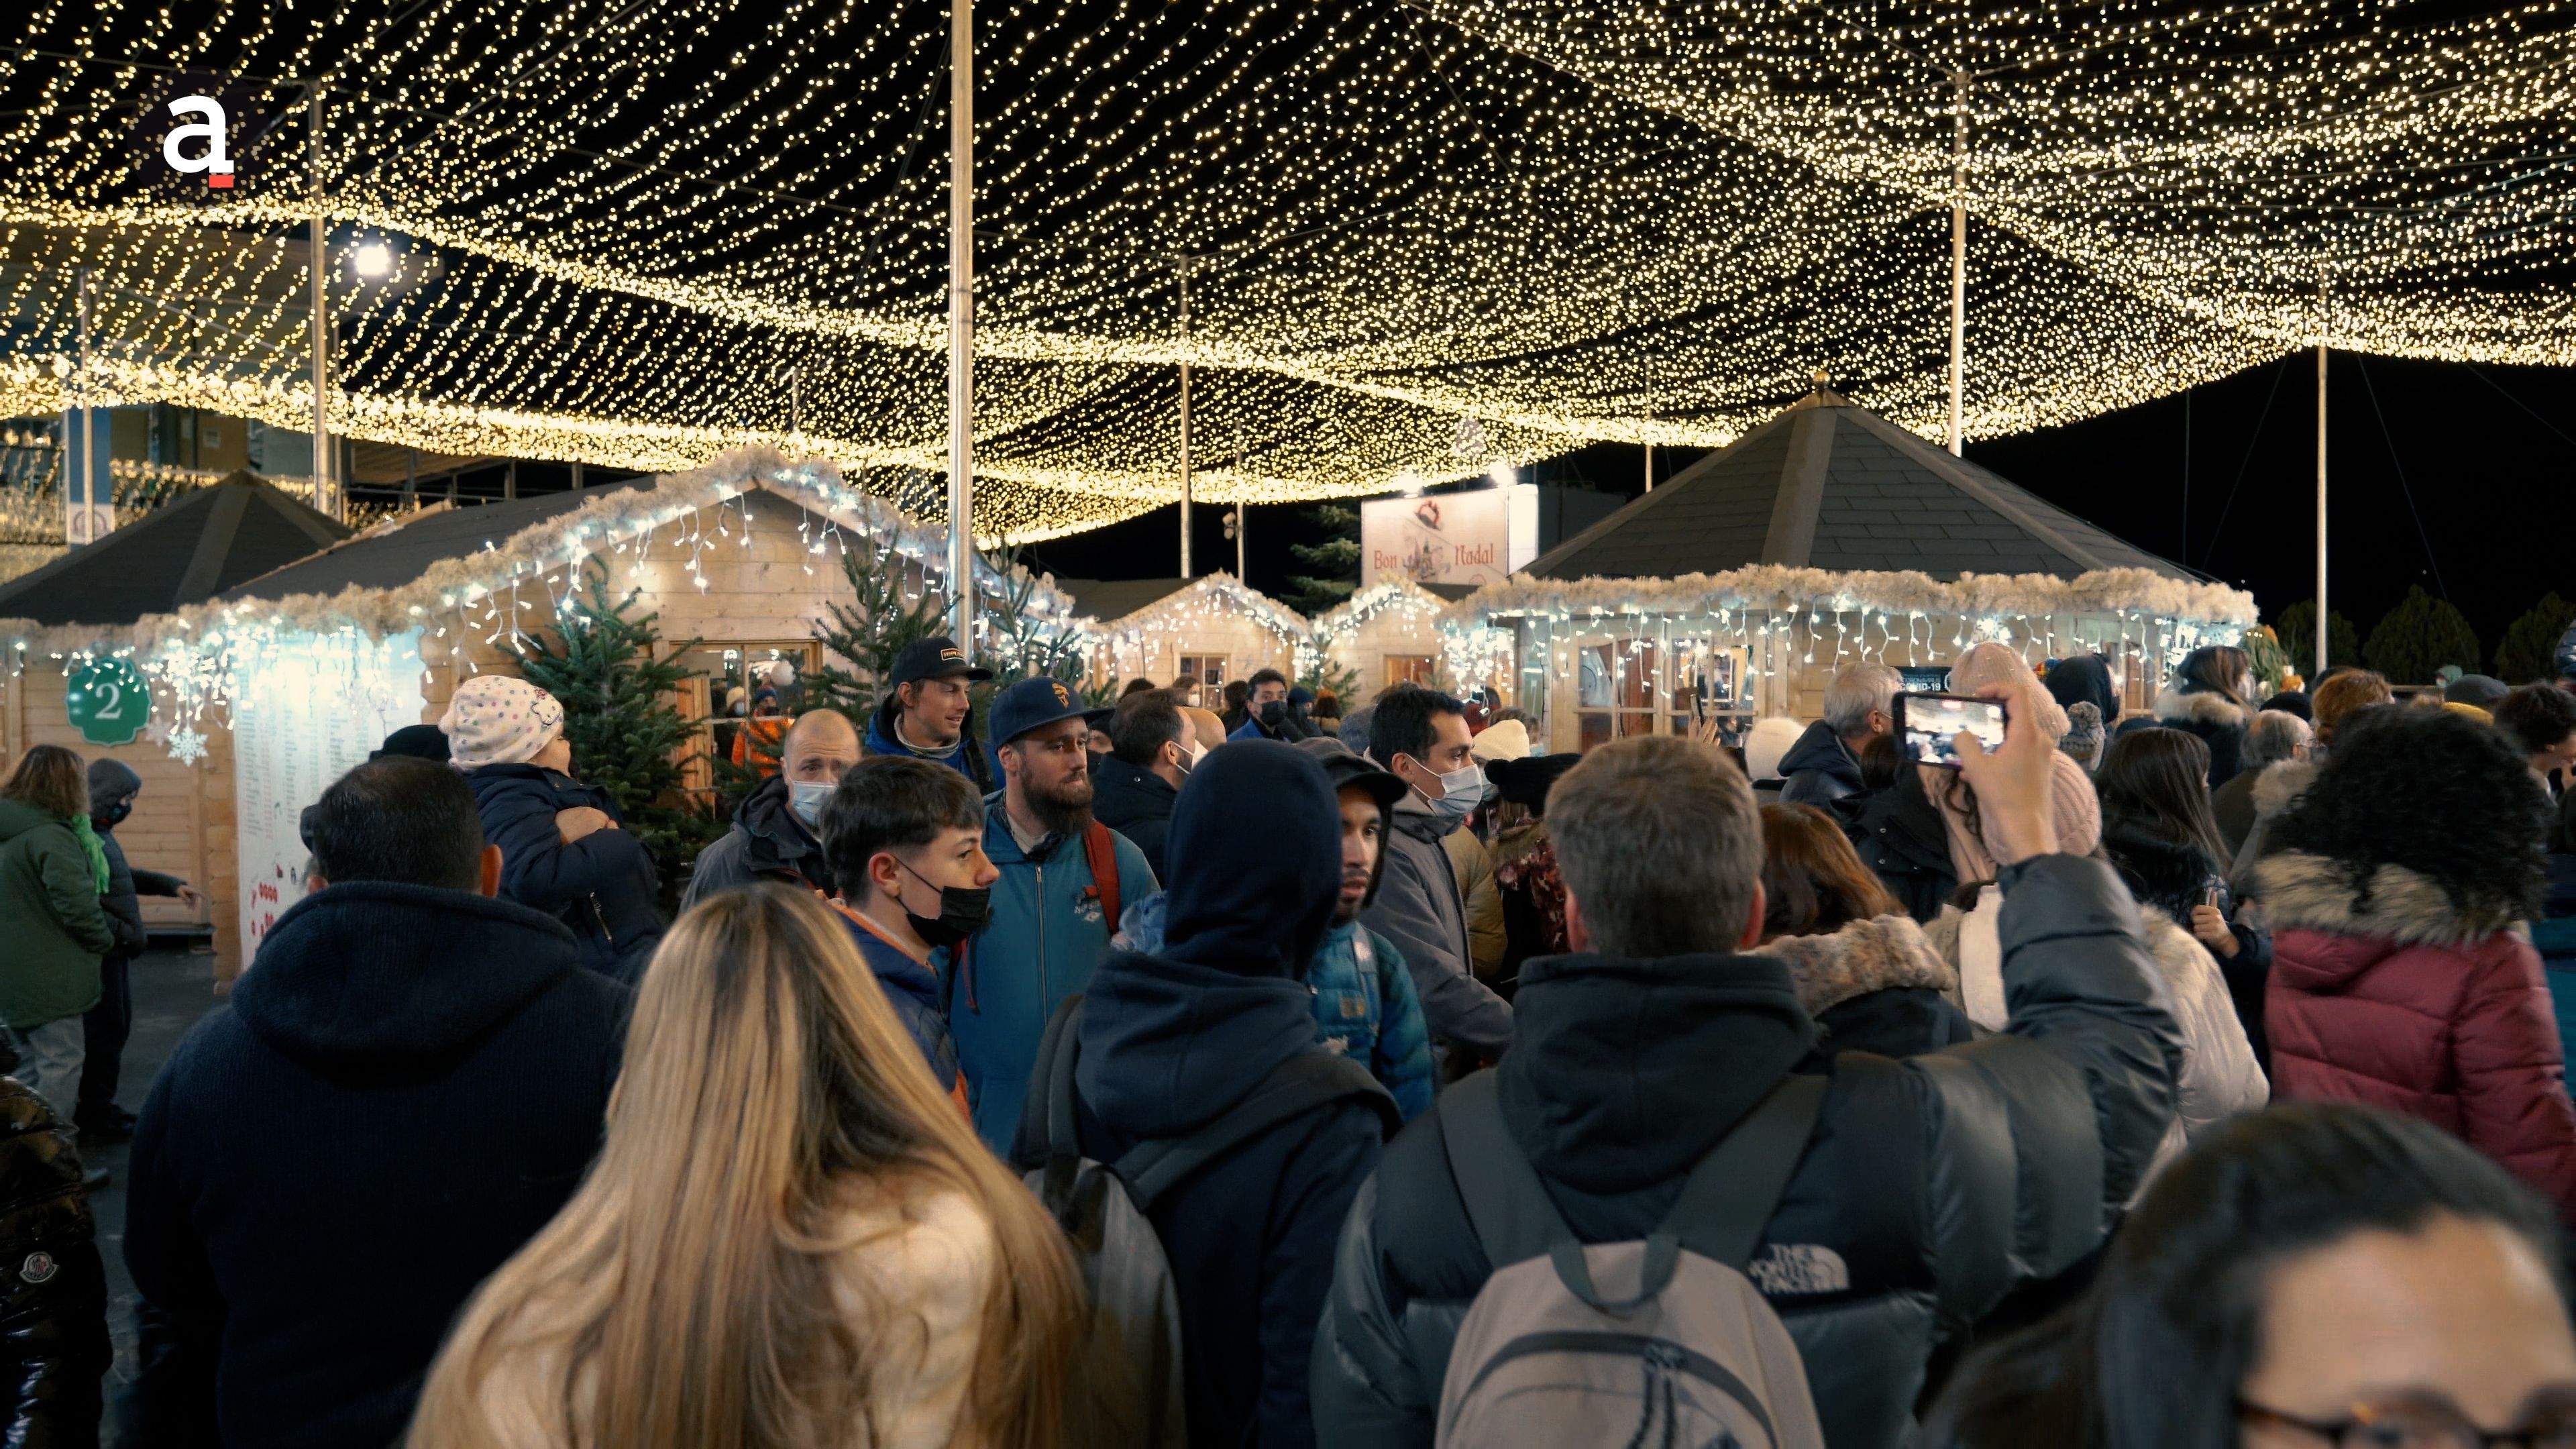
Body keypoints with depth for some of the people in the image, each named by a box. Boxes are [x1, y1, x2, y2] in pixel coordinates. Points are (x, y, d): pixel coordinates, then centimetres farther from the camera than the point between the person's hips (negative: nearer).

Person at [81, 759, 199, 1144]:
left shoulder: (100, 834, 12)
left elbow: (124, 875, 27)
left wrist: (171, 885, 19)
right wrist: (123, 933, -23)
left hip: (114, 952, 11)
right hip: (103, 954, -11)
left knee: (114, 1031, 19)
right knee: (105, 1035, -1)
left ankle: (98, 1109, 30)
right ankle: (96, 1120, 9)